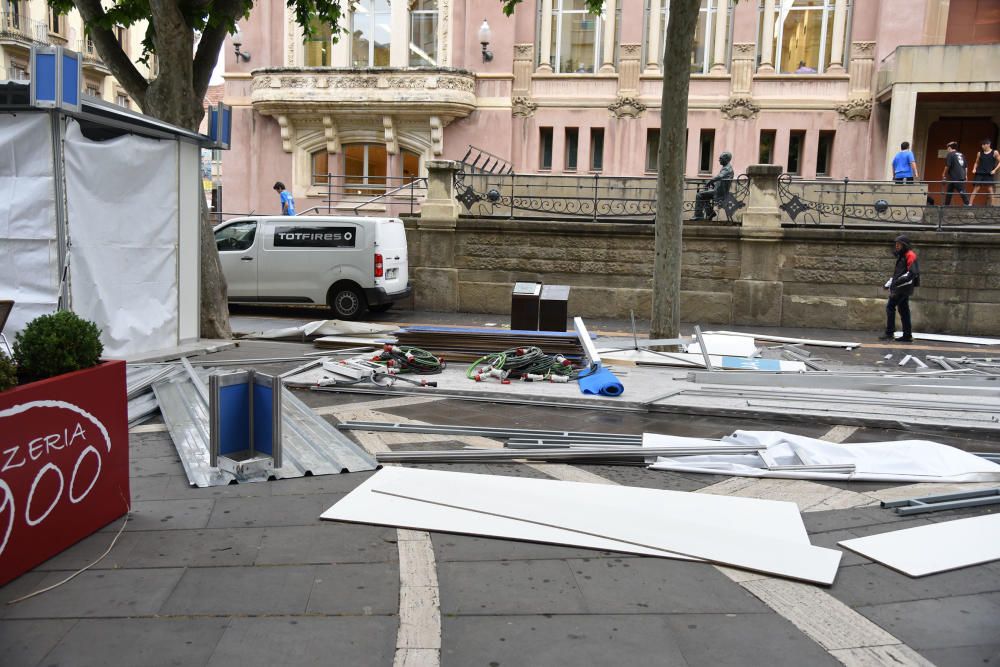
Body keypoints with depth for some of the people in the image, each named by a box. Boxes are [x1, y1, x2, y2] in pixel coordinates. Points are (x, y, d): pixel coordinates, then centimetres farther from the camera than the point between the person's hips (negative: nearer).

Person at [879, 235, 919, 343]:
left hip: (904, 287, -10)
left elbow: (912, 273, -20)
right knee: (903, 311, 9)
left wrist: (897, 281, -26)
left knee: (890, 306, -12)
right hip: (900, 287, 10)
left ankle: (889, 333, -12)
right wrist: (889, 283, 20)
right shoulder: (901, 256, 21)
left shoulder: (910, 255, -10)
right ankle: (907, 335, 12)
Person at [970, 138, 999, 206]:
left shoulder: (994, 152, 2)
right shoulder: (979, 153, 9)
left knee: (989, 190, -2)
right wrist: (974, 169, 2)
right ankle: (969, 204, -8)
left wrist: (994, 170, -6)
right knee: (975, 189, -4)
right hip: (979, 173, 2)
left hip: (989, 174, -2)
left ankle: (990, 205, 7)